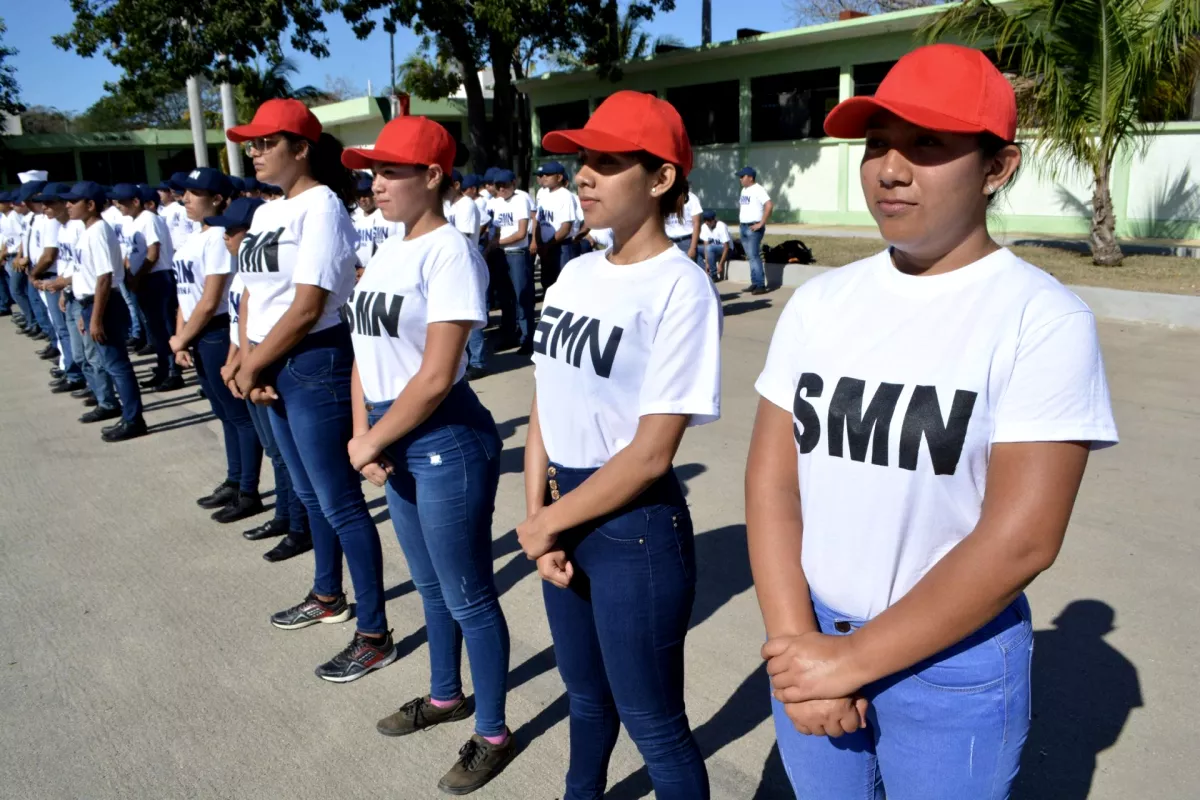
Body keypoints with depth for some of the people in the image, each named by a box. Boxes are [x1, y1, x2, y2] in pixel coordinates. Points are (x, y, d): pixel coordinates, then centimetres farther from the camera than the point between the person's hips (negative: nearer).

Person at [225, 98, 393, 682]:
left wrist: (250, 368, -11)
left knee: (340, 504, -3)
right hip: (274, 368, 9)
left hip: (314, 364, -9)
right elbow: (251, 294, 13)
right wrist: (249, 364, -2)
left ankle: (374, 635, 8)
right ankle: (327, 596, 40)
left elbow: (307, 308, -20)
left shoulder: (321, 207, -14)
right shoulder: (266, 213, 13)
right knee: (310, 494, 21)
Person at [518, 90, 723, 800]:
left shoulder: (682, 290, -18)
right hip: (564, 513, 7)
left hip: (636, 526, -7)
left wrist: (550, 523, -11)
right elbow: (546, 406, 7)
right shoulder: (575, 274, 5)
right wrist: (536, 517, -3)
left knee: (653, 723, 8)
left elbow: (650, 454, -20)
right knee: (586, 692, 27)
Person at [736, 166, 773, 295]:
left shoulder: (758, 190, -12)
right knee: (750, 257, 10)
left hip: (753, 228, -9)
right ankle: (755, 283, 15)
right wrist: (740, 222, 15)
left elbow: (769, 205, -23)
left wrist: (761, 223, -21)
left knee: (754, 256, -12)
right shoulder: (744, 190, 15)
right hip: (743, 227, 9)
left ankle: (760, 285, -10)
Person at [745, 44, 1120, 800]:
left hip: (956, 663, -3)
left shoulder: (1043, 319, -15)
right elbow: (772, 480, -4)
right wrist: (796, 641, -13)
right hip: (813, 642, 4)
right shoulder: (819, 301, -2)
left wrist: (853, 660, -17)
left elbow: (1020, 540, -20)